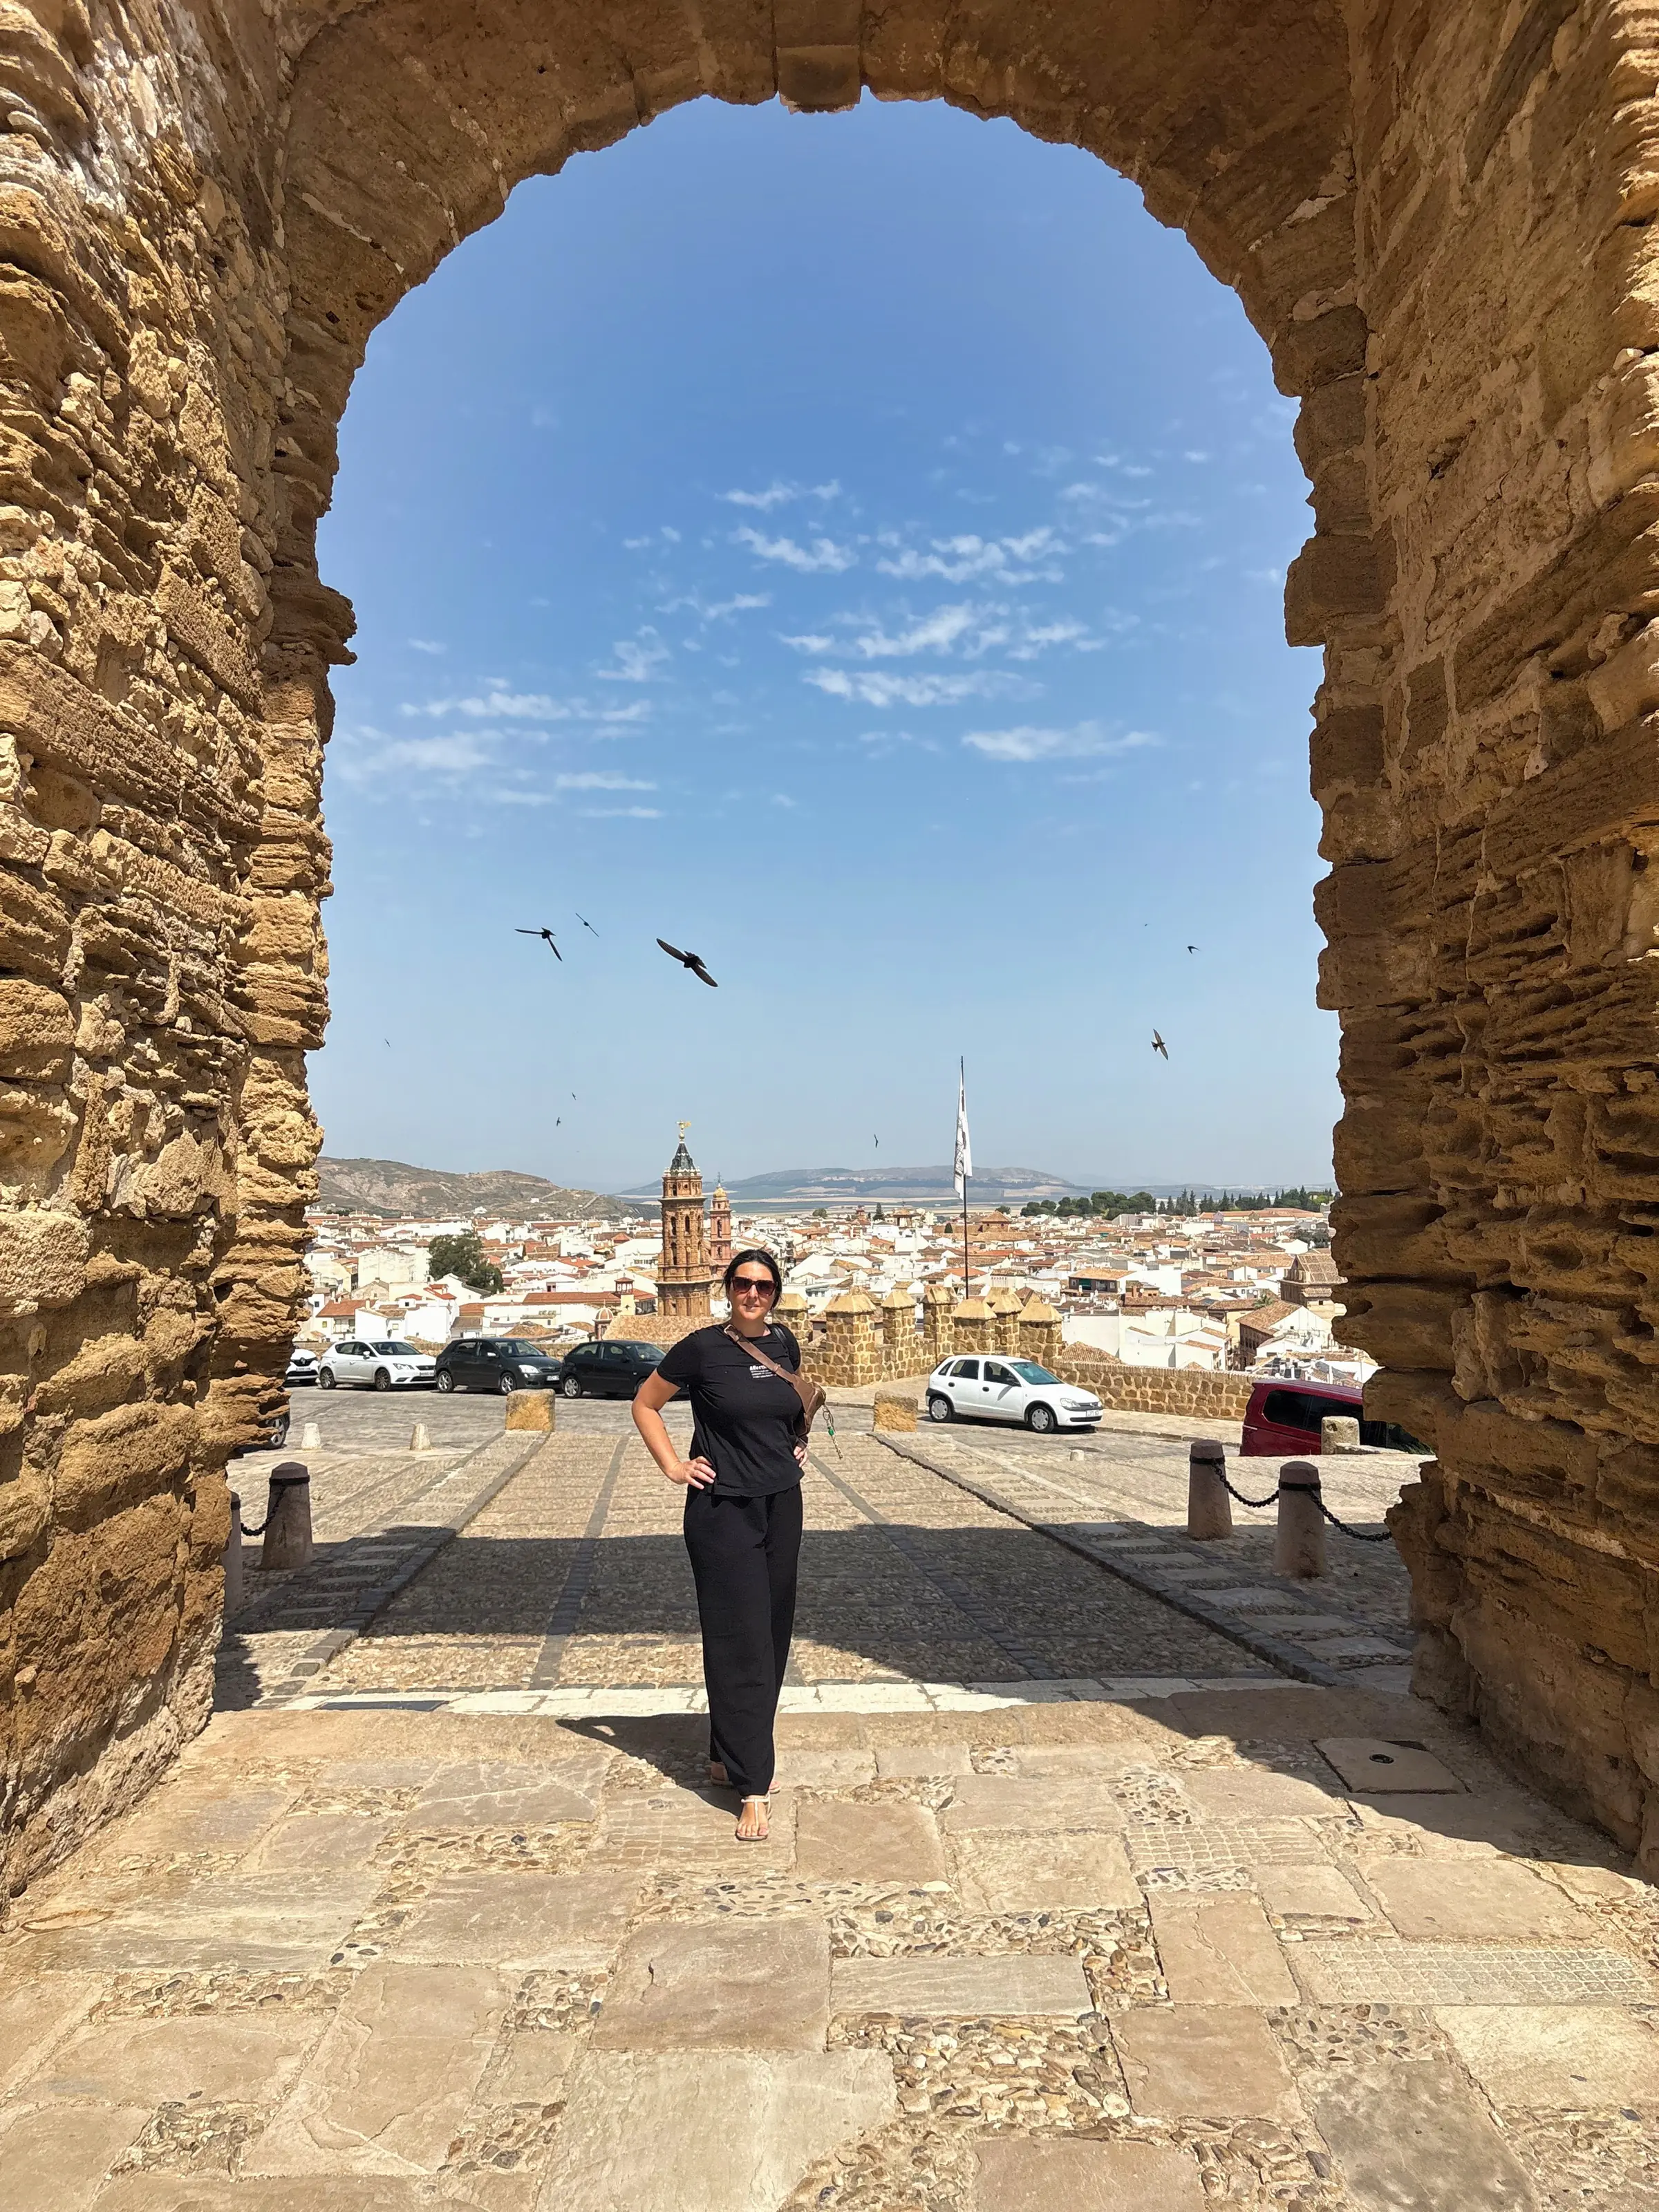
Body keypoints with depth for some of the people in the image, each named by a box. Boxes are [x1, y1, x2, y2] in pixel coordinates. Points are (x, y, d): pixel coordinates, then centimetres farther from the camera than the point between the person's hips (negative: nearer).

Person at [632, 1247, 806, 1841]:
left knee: (771, 1637, 13)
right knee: (740, 1646, -5)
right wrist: (672, 1465, -6)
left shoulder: (784, 1342, 4)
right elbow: (645, 1403, 1)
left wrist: (797, 1444, 10)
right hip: (722, 1510, -6)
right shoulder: (702, 1347, -11)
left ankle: (727, 1756, 30)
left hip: (782, 1504, 6)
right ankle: (752, 1787, 1)